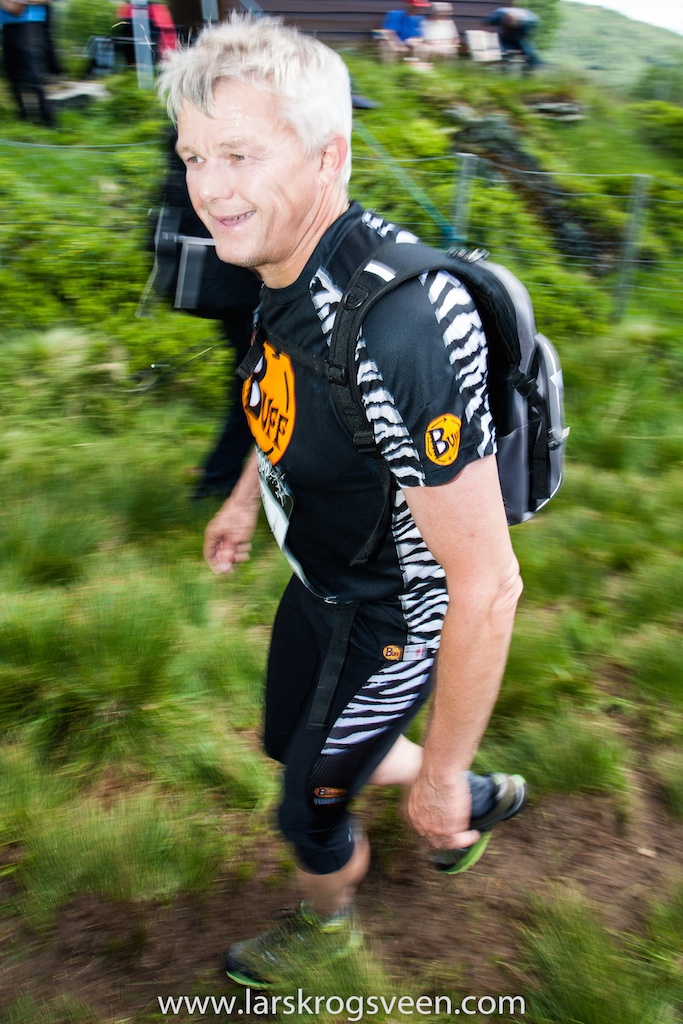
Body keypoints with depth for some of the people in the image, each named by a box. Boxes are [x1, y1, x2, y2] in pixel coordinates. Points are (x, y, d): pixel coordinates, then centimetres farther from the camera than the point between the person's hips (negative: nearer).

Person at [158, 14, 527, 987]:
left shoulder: (401, 332, -39)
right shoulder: (292, 267, -10)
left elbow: (487, 586, -33)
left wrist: (440, 772, -22)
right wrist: (245, 497, 24)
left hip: (388, 623, -8)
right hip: (320, 578, 8)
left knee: (310, 808, 17)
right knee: (291, 742, 30)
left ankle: (329, 917, 56)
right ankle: (485, 799, 51)